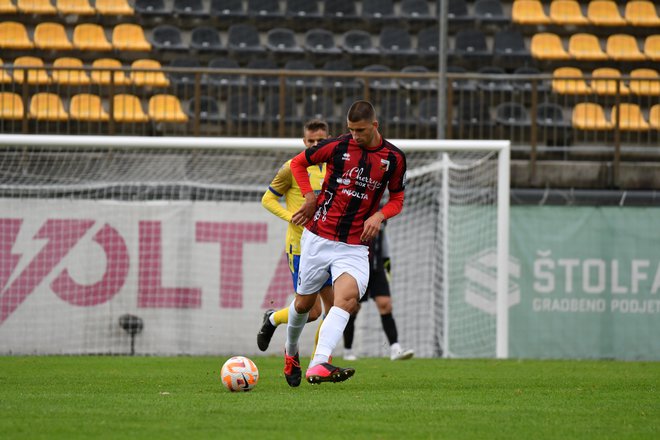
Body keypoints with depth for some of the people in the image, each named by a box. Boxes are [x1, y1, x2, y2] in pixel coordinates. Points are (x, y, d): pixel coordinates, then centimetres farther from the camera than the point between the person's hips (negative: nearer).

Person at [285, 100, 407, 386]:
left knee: (348, 298, -25)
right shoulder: (338, 146, -4)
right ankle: (291, 352, 40)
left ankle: (318, 365, -37)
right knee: (303, 303, 10)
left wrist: (379, 216, -9)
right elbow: (298, 163, 11)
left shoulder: (394, 158, 0)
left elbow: (397, 199, 12)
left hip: (355, 246, 0)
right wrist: (309, 197, -3)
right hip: (318, 237, 0)